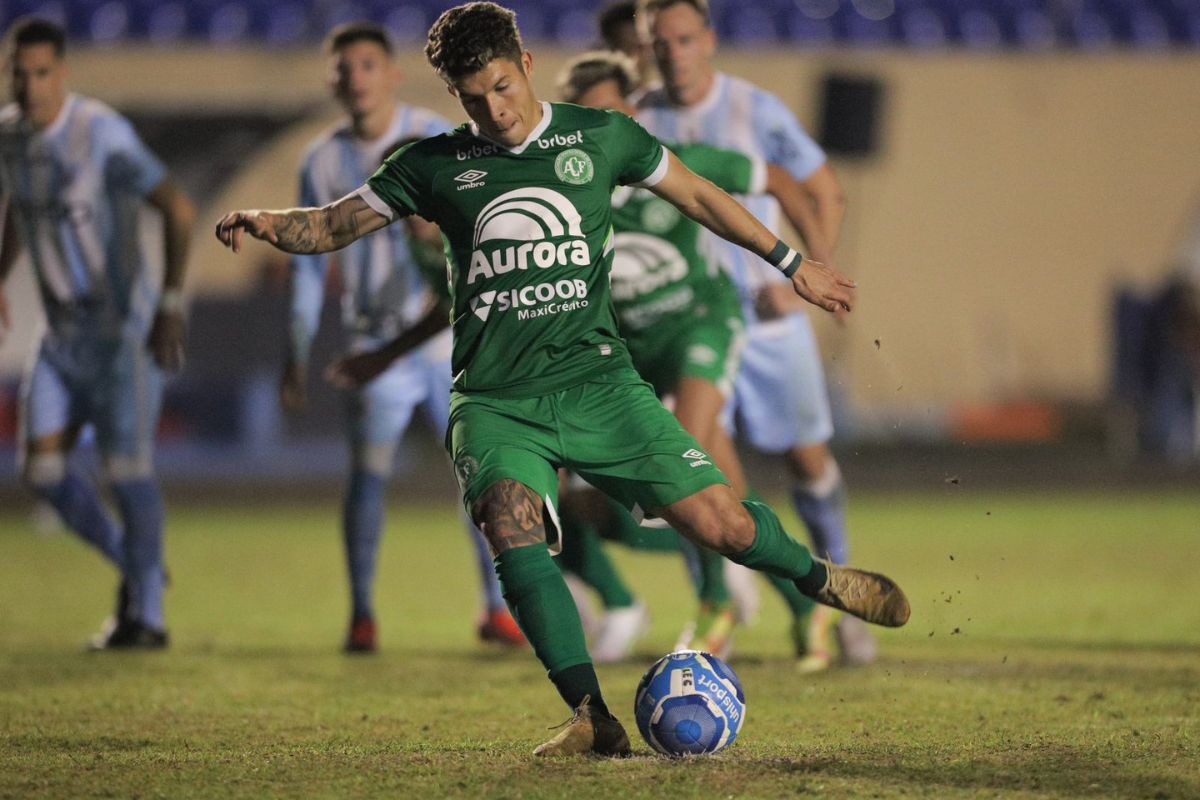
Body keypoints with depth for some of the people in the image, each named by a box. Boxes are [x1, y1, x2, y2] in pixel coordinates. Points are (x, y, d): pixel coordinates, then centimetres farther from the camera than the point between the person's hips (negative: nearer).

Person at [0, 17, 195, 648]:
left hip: (125, 328, -7)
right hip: (63, 329, 7)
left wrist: (171, 307, -22)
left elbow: (178, 210, -20)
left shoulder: (102, 134, -21)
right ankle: (135, 566, 19)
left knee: (127, 466, -7)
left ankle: (146, 616, 4)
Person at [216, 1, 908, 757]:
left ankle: (818, 577, 26)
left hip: (596, 379, 0)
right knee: (512, 525, -29)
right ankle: (594, 719, -27)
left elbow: (697, 194, 18)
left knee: (720, 523, -8)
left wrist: (793, 263, 23)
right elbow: (332, 226, 8)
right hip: (496, 401, 0)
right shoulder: (437, 167, 5)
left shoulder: (599, 136, 5)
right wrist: (267, 223, -14)